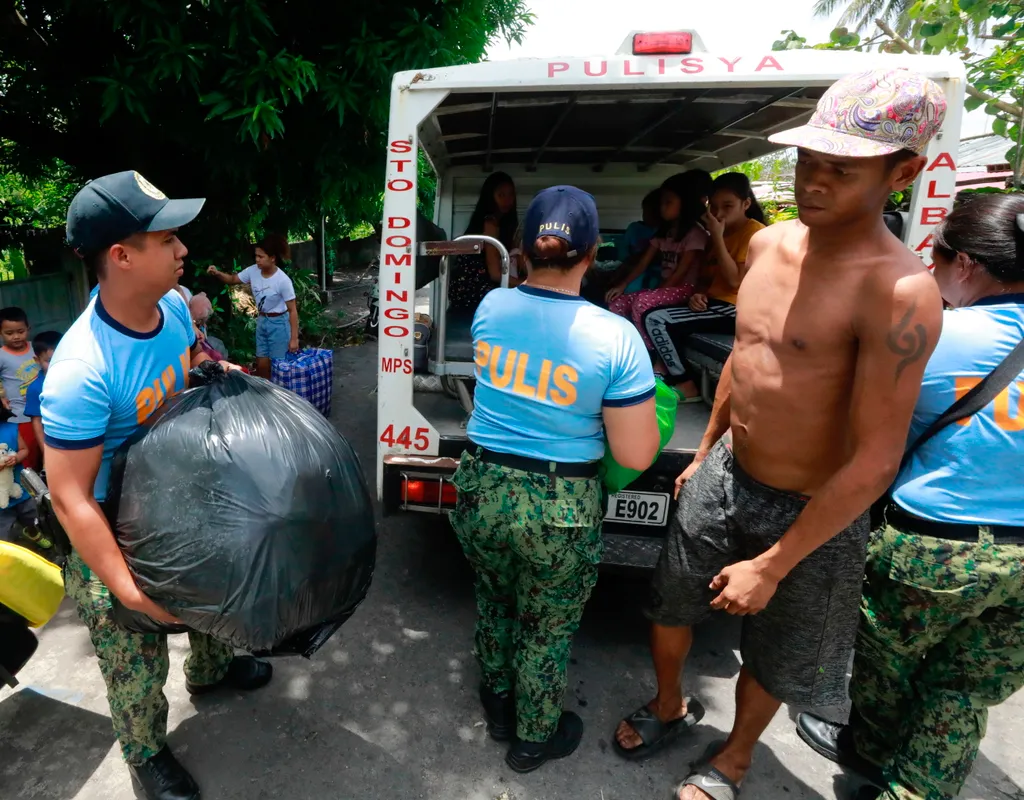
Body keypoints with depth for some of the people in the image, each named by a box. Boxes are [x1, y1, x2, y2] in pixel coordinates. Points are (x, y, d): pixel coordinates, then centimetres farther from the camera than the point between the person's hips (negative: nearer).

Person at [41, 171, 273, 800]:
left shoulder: (173, 306, -13)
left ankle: (211, 668, 59)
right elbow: (70, 498, -30)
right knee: (137, 661, 12)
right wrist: (130, 592, -28)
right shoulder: (82, 371, -36)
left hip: (183, 498, 7)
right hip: (115, 528, -7)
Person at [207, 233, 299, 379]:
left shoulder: (282, 280, -22)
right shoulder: (253, 271, -6)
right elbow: (233, 280, 11)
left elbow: (292, 310, -19)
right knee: (261, 365, 12)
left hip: (279, 324, -6)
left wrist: (294, 338, -20)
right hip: (262, 322, 6)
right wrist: (217, 273, -11)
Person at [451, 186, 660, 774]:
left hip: (482, 489, 4)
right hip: (558, 508, -3)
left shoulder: (490, 308, -5)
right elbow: (636, 456, -14)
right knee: (546, 630, 22)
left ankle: (499, 706, 54)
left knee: (495, 602, 29)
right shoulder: (615, 337, -19)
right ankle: (535, 738, 47)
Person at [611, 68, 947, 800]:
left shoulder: (899, 293, -25)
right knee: (669, 604, 21)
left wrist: (773, 565, -17)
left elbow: (875, 461, -23)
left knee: (773, 658, 19)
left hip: (809, 513, -5)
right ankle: (670, 708, 52)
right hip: (722, 477, 6)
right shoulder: (769, 244, -3)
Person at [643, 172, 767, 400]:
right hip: (714, 304, 9)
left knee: (656, 320, -19)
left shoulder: (754, 232, -8)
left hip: (734, 310, -9)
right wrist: (699, 294, -2)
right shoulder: (720, 234, 17)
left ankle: (686, 386, -8)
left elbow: (735, 281, -18)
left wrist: (717, 237, -15)